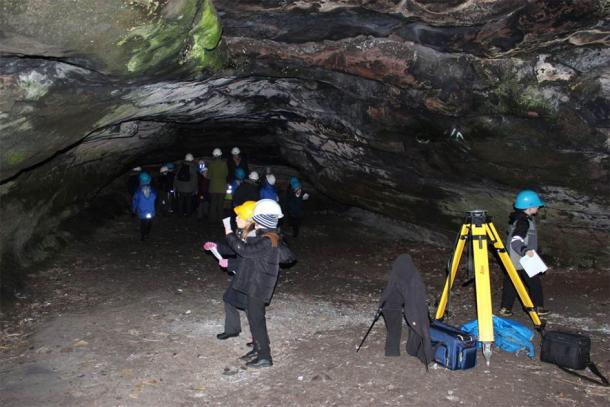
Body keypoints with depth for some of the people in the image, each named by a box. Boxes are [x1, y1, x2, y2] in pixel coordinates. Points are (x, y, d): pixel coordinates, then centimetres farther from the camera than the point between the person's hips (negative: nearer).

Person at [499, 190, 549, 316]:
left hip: (513, 260, 9)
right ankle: (538, 307, 19)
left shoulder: (517, 218, 9)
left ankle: (505, 308, 16)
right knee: (535, 283, 7)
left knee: (510, 283, 11)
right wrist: (525, 250, -46)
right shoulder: (523, 221, -22)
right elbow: (516, 240, -32)